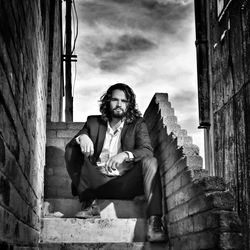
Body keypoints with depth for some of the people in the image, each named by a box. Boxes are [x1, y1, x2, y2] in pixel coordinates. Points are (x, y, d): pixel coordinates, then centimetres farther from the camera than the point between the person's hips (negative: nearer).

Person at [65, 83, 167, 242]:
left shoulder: (137, 124, 7)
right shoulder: (94, 122, 12)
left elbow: (147, 151, -10)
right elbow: (69, 145, 4)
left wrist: (125, 155, -31)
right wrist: (81, 137, -22)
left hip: (125, 183, -2)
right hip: (97, 183, 2)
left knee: (150, 162, -28)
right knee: (71, 151, -11)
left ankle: (154, 222, -38)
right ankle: (89, 203, -16)